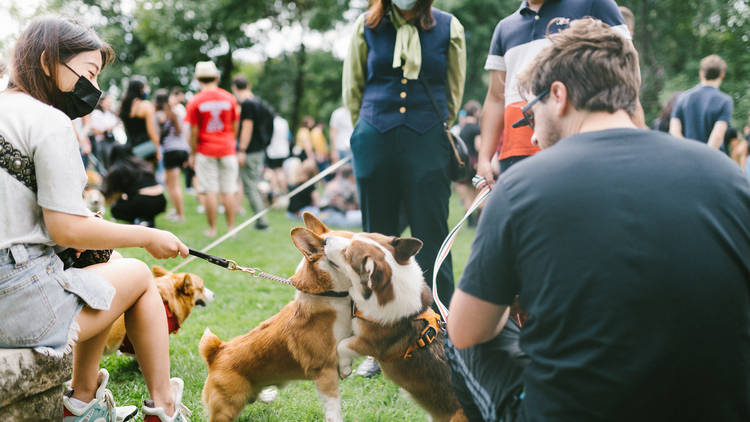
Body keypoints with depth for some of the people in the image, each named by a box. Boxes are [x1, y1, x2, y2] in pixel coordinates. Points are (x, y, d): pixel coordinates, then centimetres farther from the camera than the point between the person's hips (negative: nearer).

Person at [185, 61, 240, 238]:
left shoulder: (195, 101, -6)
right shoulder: (230, 99, 1)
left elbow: (194, 132, -5)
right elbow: (235, 127, 7)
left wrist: (192, 154, 4)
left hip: (205, 151, -2)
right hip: (228, 150, 2)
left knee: (209, 191, 1)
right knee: (228, 191, 6)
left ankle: (212, 229, 3)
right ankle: (231, 228, 8)